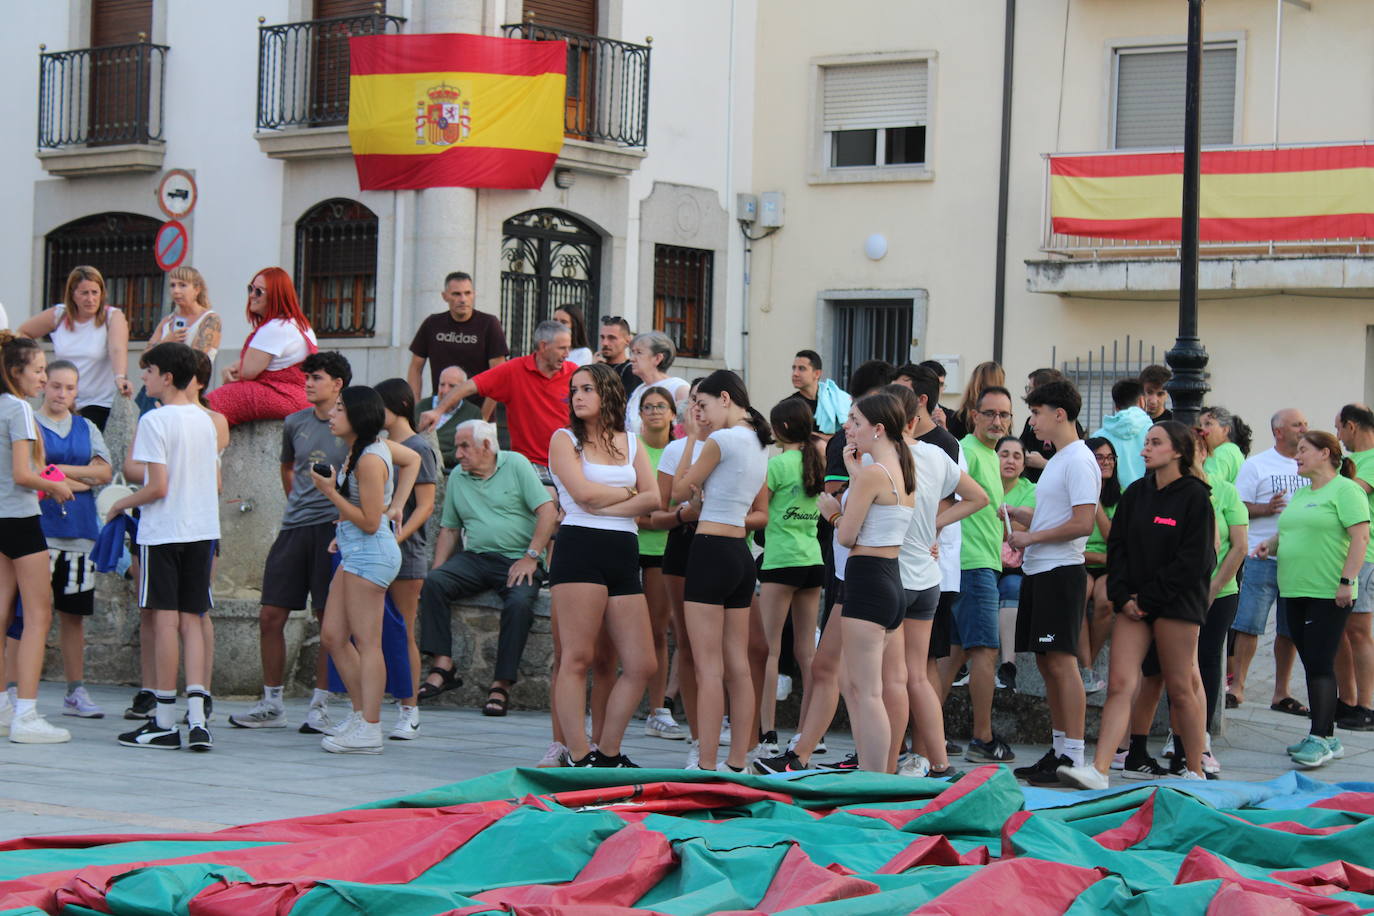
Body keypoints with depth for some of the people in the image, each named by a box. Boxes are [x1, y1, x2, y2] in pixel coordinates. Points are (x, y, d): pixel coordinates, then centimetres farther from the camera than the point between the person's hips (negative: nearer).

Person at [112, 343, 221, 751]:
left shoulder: (155, 420, -11)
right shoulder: (205, 420, 11)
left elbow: (157, 486, -16)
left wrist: (120, 504, -1)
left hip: (163, 530, -6)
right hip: (202, 529, 6)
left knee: (166, 620, -3)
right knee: (191, 621, 6)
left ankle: (165, 723, 0)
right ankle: (197, 719, -3)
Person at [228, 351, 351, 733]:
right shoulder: (295, 423, 11)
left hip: (333, 528, -5)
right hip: (294, 529, 5)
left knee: (330, 620, -2)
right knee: (271, 616, 1)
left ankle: (319, 706, 5)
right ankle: (271, 704, 10)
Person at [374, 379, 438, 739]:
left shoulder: (418, 449, -4)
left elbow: (425, 506, -10)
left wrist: (398, 537, -22)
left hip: (405, 550, -7)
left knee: (404, 633, -3)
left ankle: (408, 712, 2)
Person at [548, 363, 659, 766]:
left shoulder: (630, 443, 18)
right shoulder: (565, 439, 6)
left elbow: (653, 498, 4)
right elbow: (582, 492, -9)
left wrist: (603, 506, -7)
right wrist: (627, 493, 6)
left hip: (623, 554, 5)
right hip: (579, 549, -5)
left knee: (641, 665, 0)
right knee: (576, 657, -9)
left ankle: (608, 752, 10)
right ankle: (577, 756, -7)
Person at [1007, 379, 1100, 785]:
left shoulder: (1078, 461, -12)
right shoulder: (1056, 461, 19)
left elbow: (1082, 523, -20)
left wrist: (1030, 537, -14)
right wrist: (1016, 515, 12)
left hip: (1061, 570, -10)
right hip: (1039, 571, 10)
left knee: (1061, 661, -11)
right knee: (1046, 662, 11)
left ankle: (1074, 756, -11)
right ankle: (1059, 749, 16)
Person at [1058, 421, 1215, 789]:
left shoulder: (1194, 496, -4)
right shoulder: (1135, 493, 12)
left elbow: (1193, 562, -10)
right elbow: (1117, 547, 11)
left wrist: (1148, 597, -11)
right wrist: (1123, 596, -4)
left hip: (1176, 603, -4)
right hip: (1134, 603, 5)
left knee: (1180, 689, 2)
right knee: (1120, 685, -6)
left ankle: (1196, 771, 14)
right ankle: (1099, 770, -14)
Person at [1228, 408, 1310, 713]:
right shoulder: (1256, 465, 0)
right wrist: (1266, 509, -19)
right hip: (1262, 558, -4)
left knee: (1290, 629, 7)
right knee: (1248, 623, -5)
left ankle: (1281, 693, 13)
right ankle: (1237, 686, 3)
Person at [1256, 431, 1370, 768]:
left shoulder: (1345, 490, -8)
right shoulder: (1301, 493, 19)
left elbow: (1360, 537, -14)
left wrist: (1346, 580, -20)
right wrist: (1271, 542, 8)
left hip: (1328, 594, -9)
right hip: (1296, 590, 9)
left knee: (1320, 664, -11)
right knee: (1312, 664, 10)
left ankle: (1320, 739, -12)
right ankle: (1326, 737, 16)